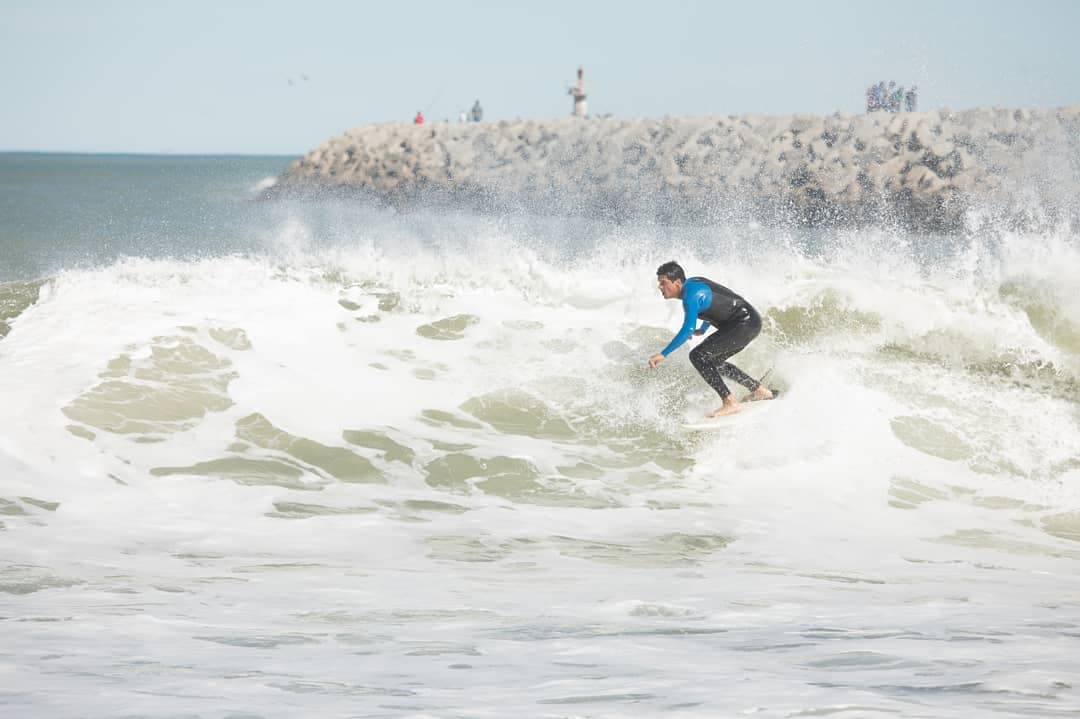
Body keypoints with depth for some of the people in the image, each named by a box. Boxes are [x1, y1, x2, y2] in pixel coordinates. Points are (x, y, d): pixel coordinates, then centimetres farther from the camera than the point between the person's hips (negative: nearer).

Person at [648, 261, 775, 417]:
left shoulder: (691, 294, -19)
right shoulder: (692, 284, 11)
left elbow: (688, 330, -30)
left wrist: (663, 354, -31)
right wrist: (703, 330, 43)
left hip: (745, 324, -10)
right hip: (750, 323, 10)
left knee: (698, 355, -15)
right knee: (713, 361, 22)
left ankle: (730, 403, -16)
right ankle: (761, 390, 29)